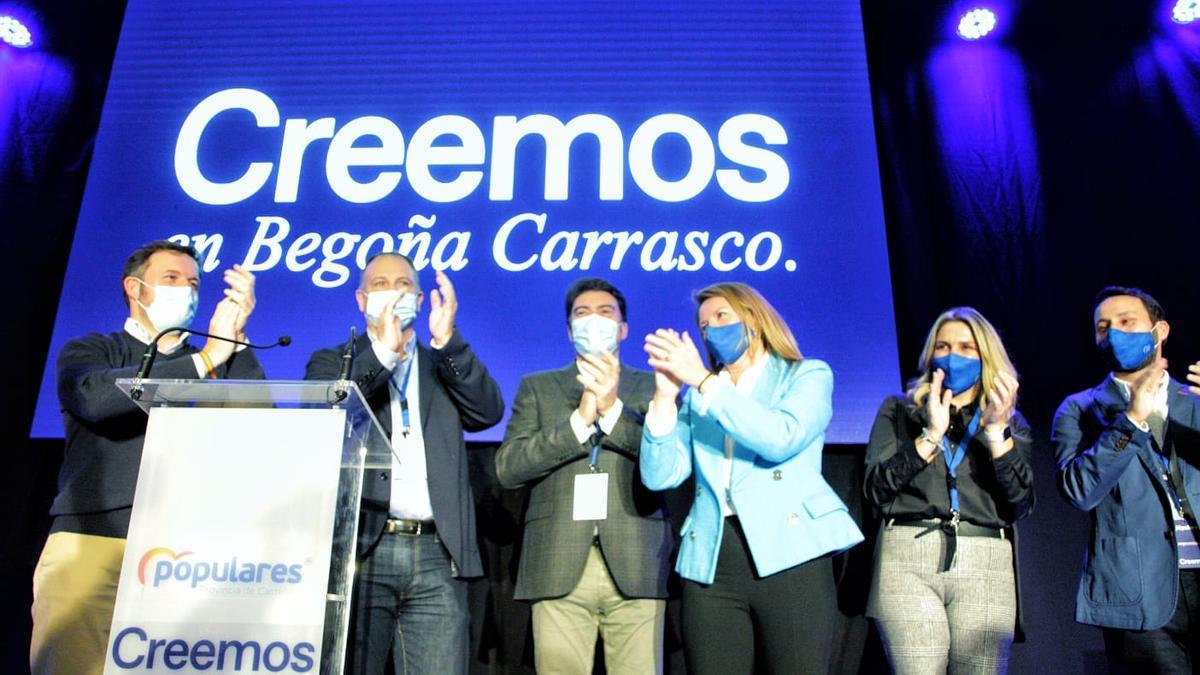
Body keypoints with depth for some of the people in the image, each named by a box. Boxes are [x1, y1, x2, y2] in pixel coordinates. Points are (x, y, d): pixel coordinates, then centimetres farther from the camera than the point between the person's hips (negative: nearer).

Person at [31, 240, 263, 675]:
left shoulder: (220, 364, 18)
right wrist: (204, 360, -11)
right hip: (89, 541, -1)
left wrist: (235, 340, -6)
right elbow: (95, 396, -11)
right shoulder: (88, 351, 13)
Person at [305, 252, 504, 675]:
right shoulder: (333, 362, 14)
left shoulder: (445, 367, 19)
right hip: (360, 549, -1)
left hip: (437, 558, 1)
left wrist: (447, 341, -11)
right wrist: (382, 351, -14)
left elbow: (489, 412, 1)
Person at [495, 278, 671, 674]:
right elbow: (507, 468, 1)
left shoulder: (653, 386, 13)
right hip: (558, 568, 1)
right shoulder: (536, 387, 14)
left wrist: (614, 409, -14)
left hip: (635, 566, 0)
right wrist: (580, 419, -10)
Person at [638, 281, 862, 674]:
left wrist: (704, 380, -11)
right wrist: (665, 396, -7)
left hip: (789, 556, -3)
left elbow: (782, 438, -13)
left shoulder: (808, 375, 9)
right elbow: (660, 476, 3)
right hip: (711, 563, 3)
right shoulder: (698, 397, 17)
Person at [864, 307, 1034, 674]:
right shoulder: (899, 410, 13)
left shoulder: (1011, 422, 18)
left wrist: (997, 431, -7)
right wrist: (930, 435, -9)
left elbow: (1020, 504, 3)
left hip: (986, 567, 2)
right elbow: (876, 490, 0)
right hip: (908, 561, -1)